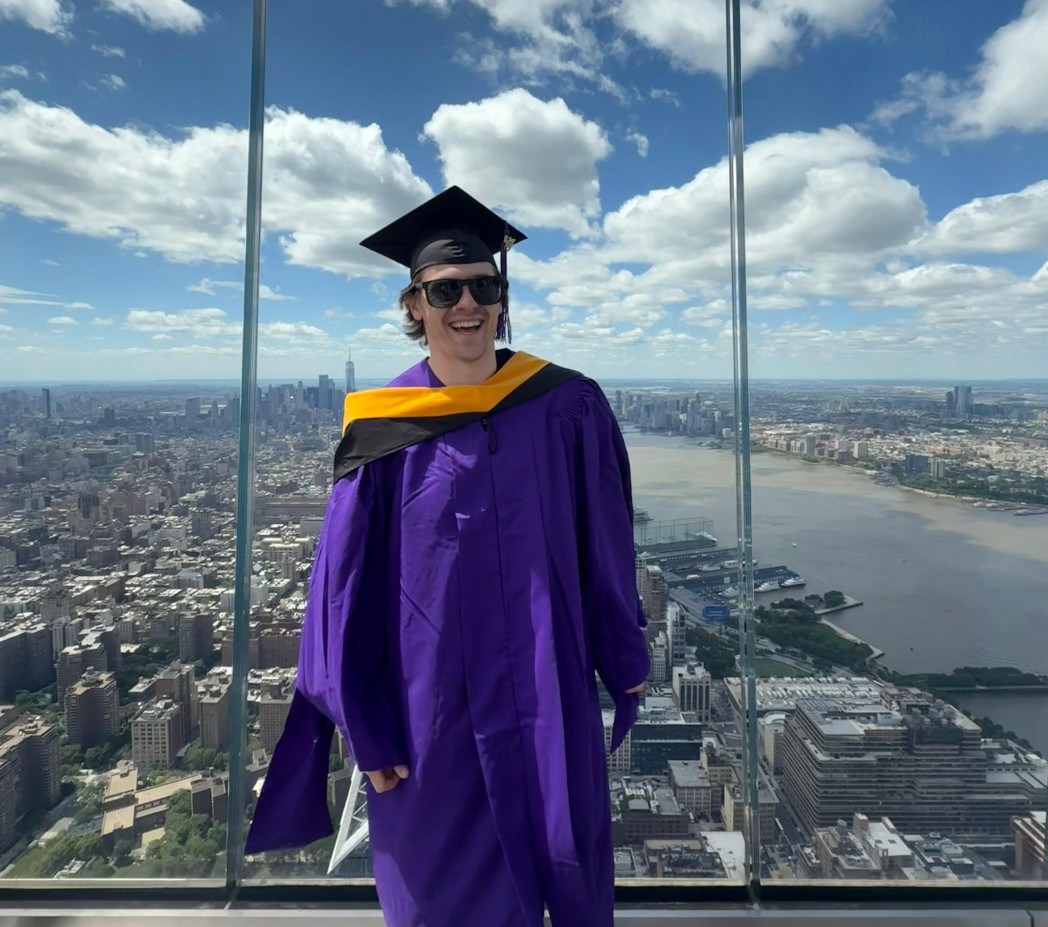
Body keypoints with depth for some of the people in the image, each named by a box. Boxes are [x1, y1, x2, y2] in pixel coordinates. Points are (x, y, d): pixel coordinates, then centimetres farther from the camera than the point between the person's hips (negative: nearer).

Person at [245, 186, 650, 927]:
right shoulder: (385, 429, -7)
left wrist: (626, 658, 8)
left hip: (548, 692, 1)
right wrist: (366, 725, -4)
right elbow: (347, 587, -5)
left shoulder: (567, 408, -4)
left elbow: (609, 547, 3)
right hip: (432, 700, 0)